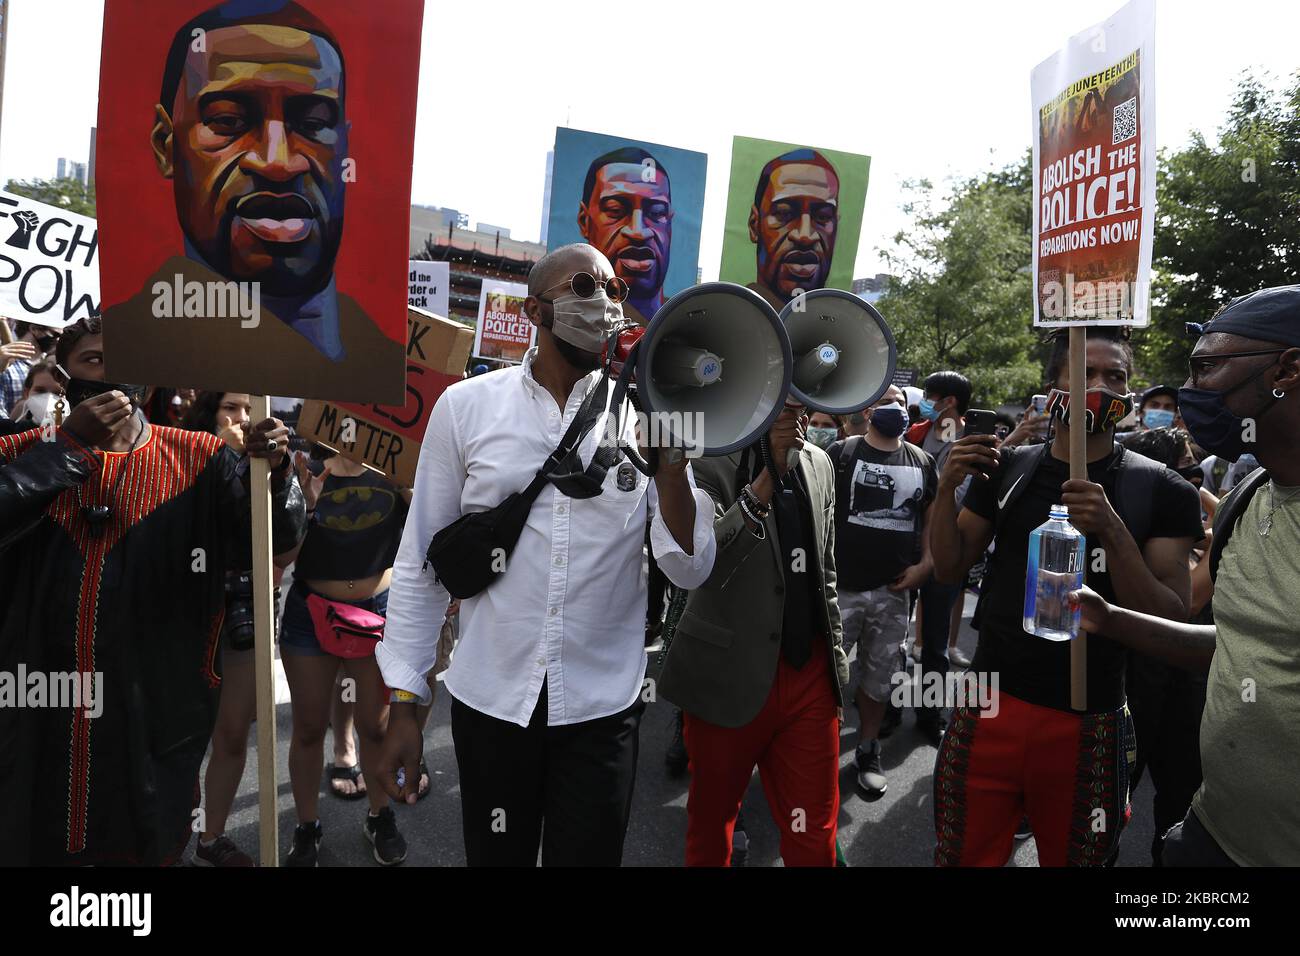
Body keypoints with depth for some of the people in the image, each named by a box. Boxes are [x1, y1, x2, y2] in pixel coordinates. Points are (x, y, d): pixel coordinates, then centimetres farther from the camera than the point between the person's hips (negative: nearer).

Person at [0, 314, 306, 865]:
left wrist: (273, 470, -28)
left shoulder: (197, 461, -1)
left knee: (146, 846, 16)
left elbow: (278, 537, -10)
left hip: (154, 718, -1)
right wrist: (72, 443, -18)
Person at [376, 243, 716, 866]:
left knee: (587, 855, 12)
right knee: (495, 856, 17)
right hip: (489, 699, 0)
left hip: (602, 706, 0)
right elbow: (422, 561, 1)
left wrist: (671, 467, -21)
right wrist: (404, 705, 0)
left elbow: (689, 571, -5)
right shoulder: (465, 406, -3)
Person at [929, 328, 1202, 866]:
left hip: (1087, 723, -1)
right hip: (990, 702, 2)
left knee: (1074, 858, 19)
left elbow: (1170, 621, -10)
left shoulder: (1162, 492, -6)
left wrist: (1113, 532, -25)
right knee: (963, 856, 13)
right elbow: (950, 568, 6)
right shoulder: (1005, 469, 1)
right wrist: (946, 489, -11)